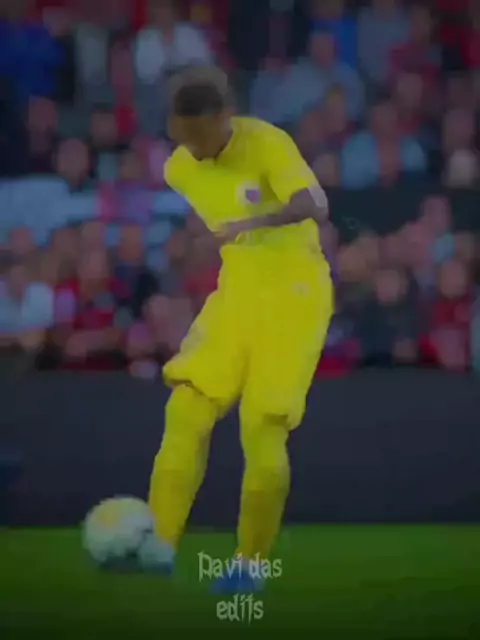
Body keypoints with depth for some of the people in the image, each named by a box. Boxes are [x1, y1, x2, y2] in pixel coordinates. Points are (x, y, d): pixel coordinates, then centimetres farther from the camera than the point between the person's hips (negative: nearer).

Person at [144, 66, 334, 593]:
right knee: (187, 412, -7)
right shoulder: (179, 169, 1)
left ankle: (250, 564, 2)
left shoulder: (268, 144, -18)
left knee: (262, 428, -11)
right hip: (237, 291, 6)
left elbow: (316, 206, -35)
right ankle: (160, 546, -3)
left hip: (295, 294, -6)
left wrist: (257, 221, -52)